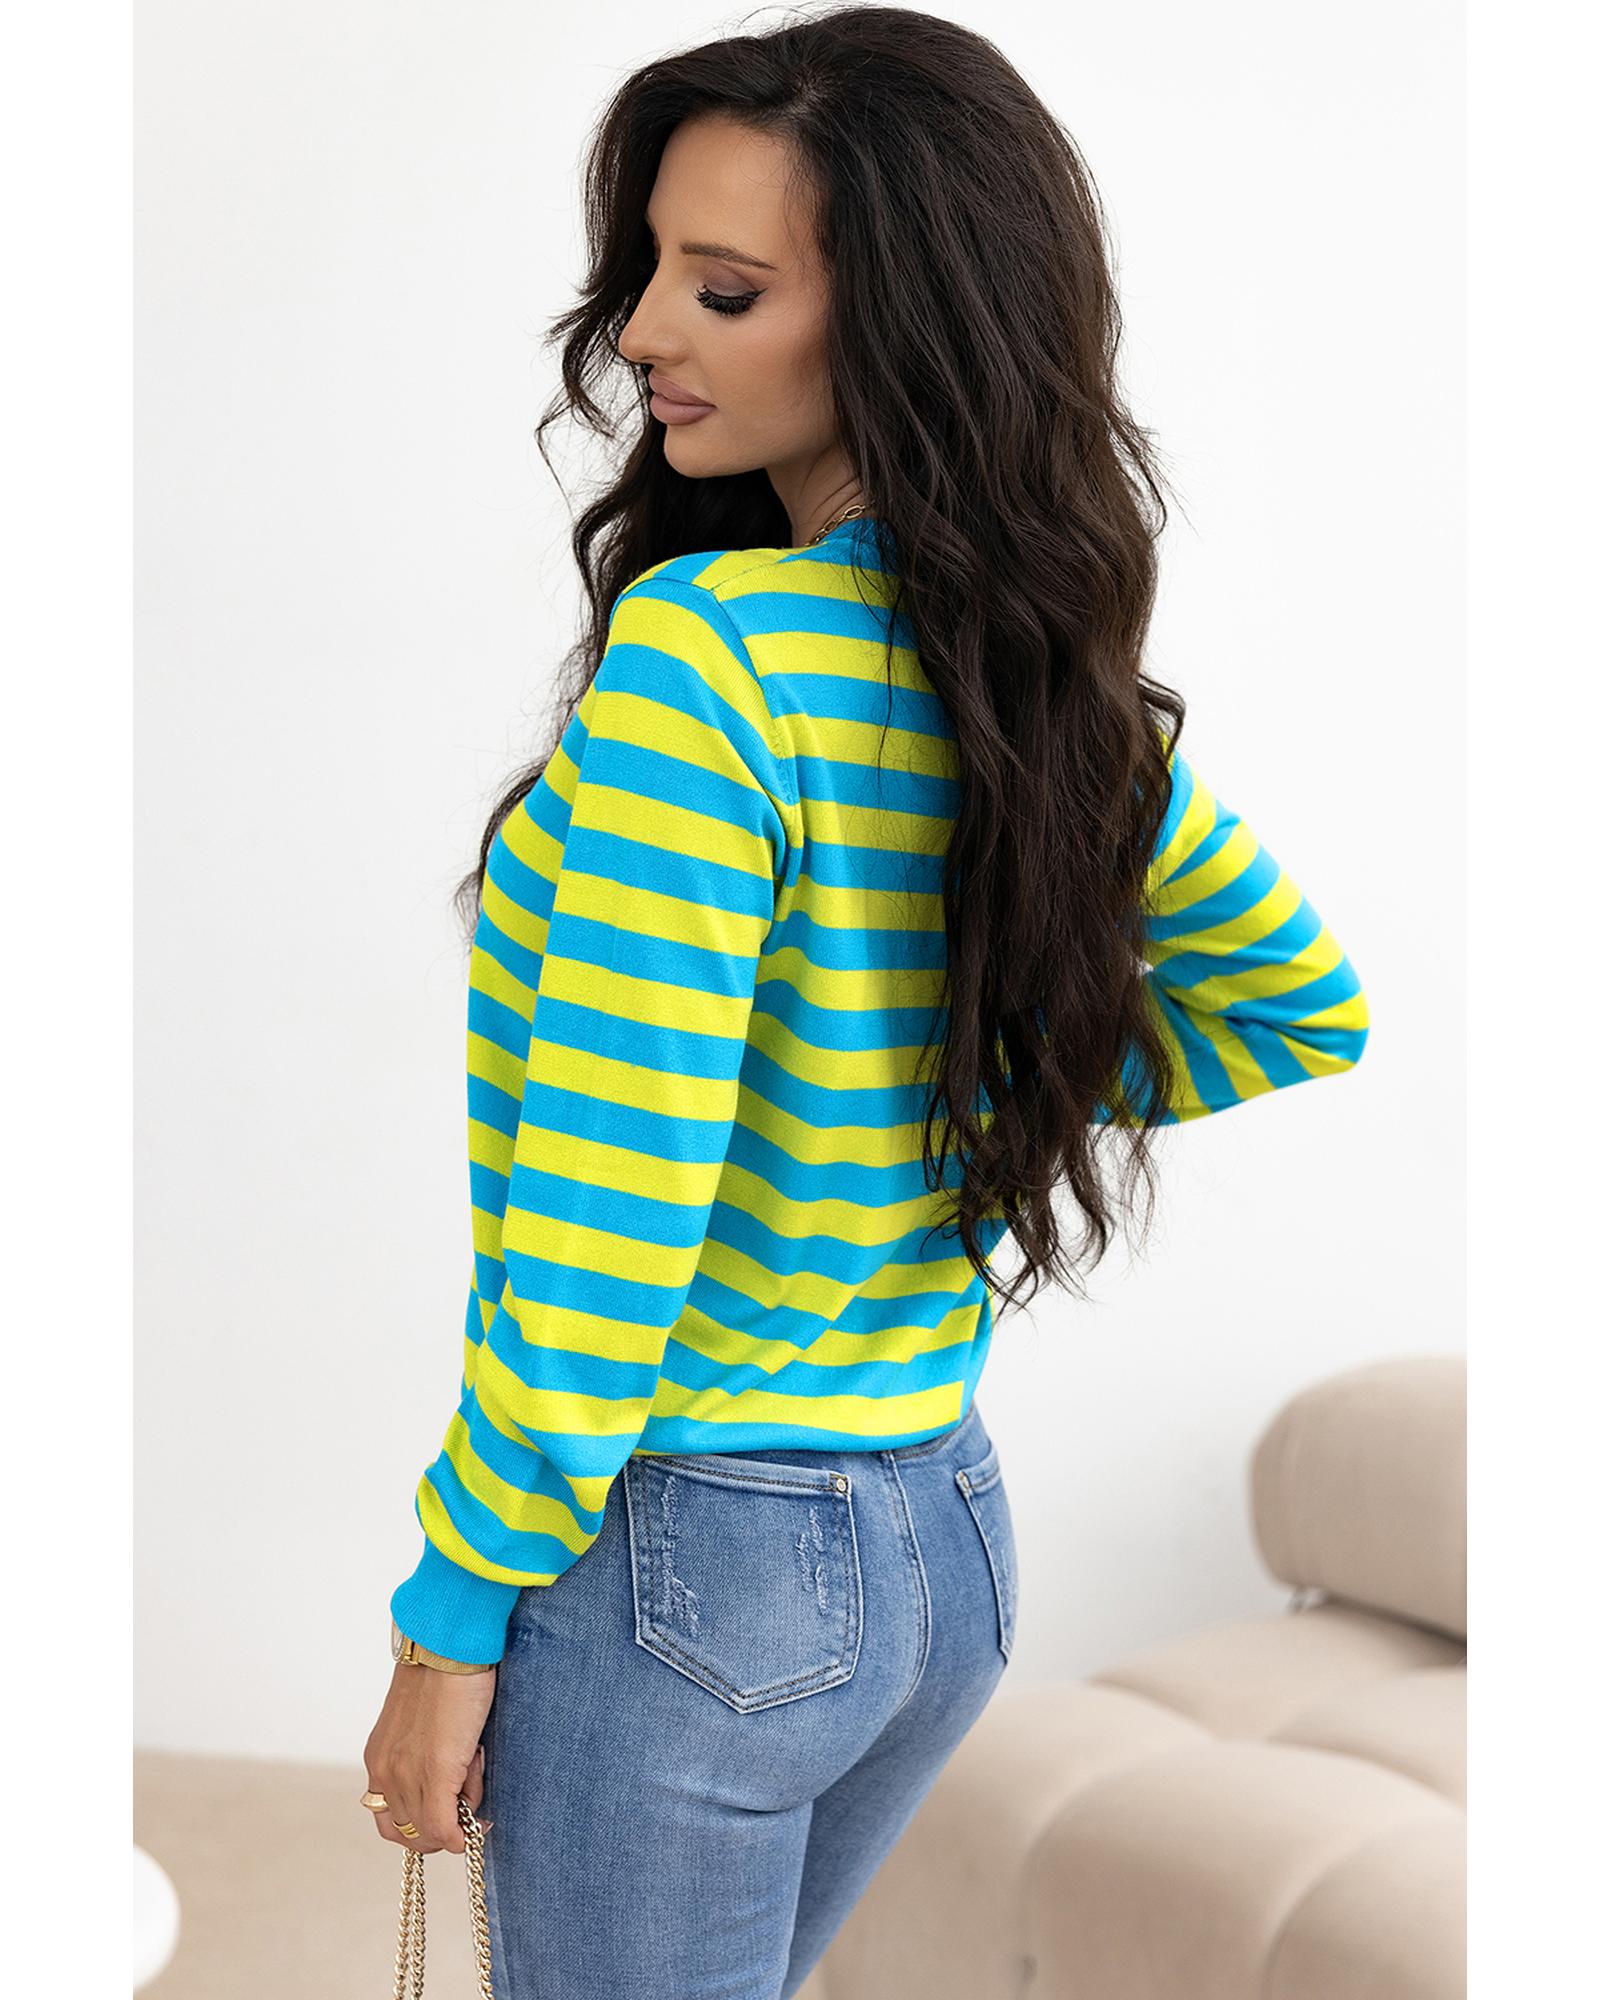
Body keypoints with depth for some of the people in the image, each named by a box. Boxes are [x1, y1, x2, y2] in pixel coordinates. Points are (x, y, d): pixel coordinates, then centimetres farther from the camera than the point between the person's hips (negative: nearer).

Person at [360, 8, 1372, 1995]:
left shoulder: (705, 651, -22)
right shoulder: (1057, 674, 0)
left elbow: (609, 1218, -24)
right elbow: (1300, 1007, 14)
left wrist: (455, 1614, -13)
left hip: (686, 1559, -8)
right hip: (944, 1540, 8)